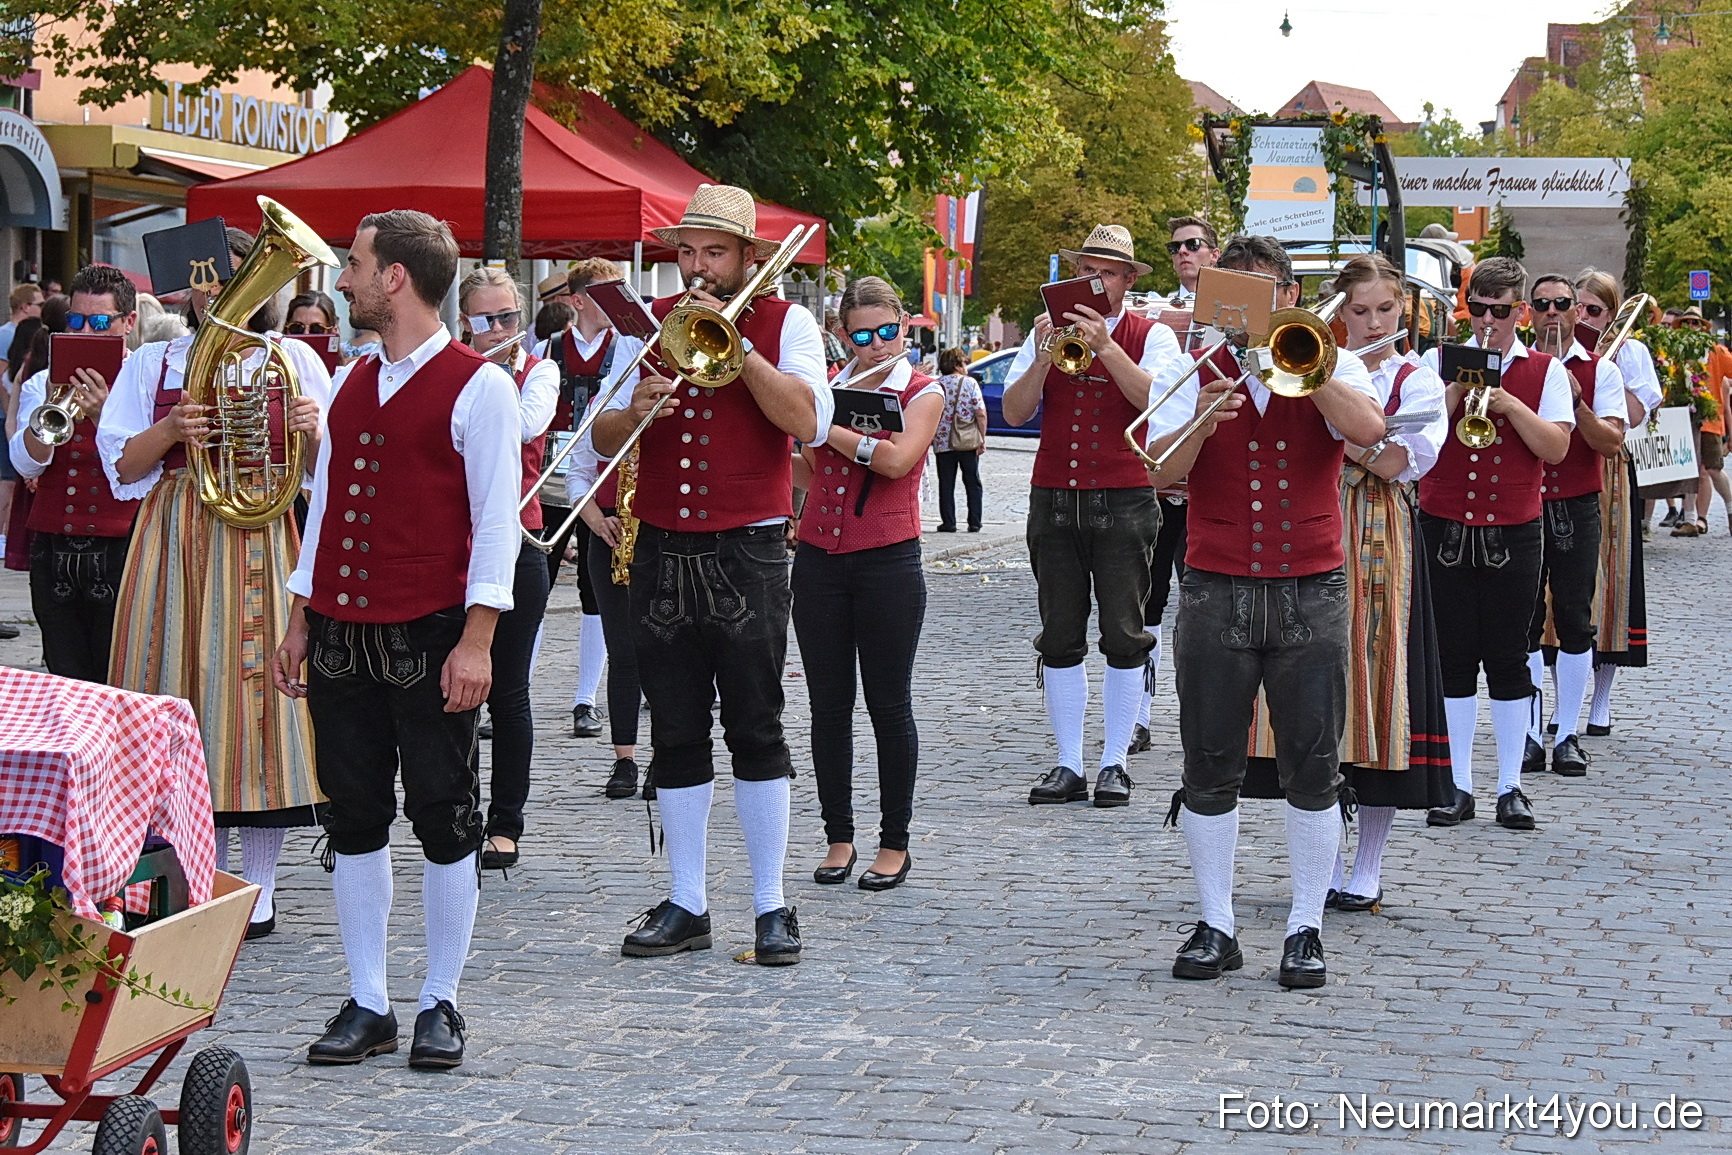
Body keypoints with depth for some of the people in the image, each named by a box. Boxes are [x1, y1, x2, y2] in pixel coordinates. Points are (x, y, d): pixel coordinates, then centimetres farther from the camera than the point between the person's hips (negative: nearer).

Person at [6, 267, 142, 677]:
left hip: (121, 551, -3)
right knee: (65, 684, 5)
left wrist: (103, 414, -22)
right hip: (54, 550, 3)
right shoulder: (42, 385, 13)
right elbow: (27, 464, -1)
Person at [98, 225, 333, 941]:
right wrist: (169, 433, -12)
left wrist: (314, 432, -13)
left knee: (258, 684, -5)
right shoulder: (154, 363, 12)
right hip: (174, 540, 2)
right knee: (178, 688, -1)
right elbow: (123, 463, 6)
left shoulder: (294, 360, 8)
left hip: (261, 544, -1)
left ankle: (258, 890, 3)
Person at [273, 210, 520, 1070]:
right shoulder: (351, 382, 14)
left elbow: (497, 520, -9)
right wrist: (301, 621, 14)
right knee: (354, 821, 7)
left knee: (444, 822, 2)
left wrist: (476, 641, -15)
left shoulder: (476, 386, -6)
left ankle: (440, 1006, 11)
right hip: (341, 635, 6)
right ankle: (366, 1005, 15)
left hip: (430, 640, -6)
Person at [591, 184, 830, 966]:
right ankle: (685, 906, 14)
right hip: (661, 551, 4)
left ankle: (771, 908, 5)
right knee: (676, 738, 7)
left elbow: (808, 422, -15)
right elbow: (603, 443, 8)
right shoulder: (651, 323, 12)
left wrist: (737, 344, -17)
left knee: (756, 731, -2)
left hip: (746, 554, -4)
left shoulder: (784, 323, 2)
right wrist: (634, 413, -13)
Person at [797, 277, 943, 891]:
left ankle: (895, 843, 10)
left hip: (887, 562, -4)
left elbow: (898, 459, -19)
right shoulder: (825, 387, 10)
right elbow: (806, 475, 12)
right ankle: (839, 836, 16)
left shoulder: (923, 393, -1)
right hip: (819, 559, 4)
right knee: (828, 706, 6)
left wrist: (821, 426, -19)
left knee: (889, 705, 2)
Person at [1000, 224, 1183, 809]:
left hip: (1123, 502, -3)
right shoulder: (1048, 329, 10)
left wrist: (1106, 348, -23)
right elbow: (1015, 412, 1)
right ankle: (1068, 766, 9)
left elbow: (1157, 401, -15)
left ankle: (1114, 763, 6)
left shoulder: (1150, 336, 3)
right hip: (1053, 498, 3)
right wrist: (1044, 357, -14)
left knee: (1123, 638, -2)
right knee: (1059, 639, 3)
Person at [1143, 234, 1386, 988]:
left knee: (1312, 769, 1)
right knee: (1210, 768, 3)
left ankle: (1305, 929, 10)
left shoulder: (1330, 364, 6)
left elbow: (1367, 430, -15)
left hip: (1310, 592, -1)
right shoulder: (1198, 372, 7)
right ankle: (1215, 926, 13)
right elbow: (1162, 470, -5)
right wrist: (1202, 420, -22)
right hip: (1215, 589, 1)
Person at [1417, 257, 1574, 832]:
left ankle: (1511, 787, 9)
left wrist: (1509, 404, -17)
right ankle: (1459, 786, 10)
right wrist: (1460, 387, -17)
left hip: (1513, 532, 0)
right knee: (1454, 659, 3)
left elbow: (1557, 447, -6)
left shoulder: (1545, 370, 5)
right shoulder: (1440, 362, 5)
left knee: (1508, 660, 2)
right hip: (1445, 527, 0)